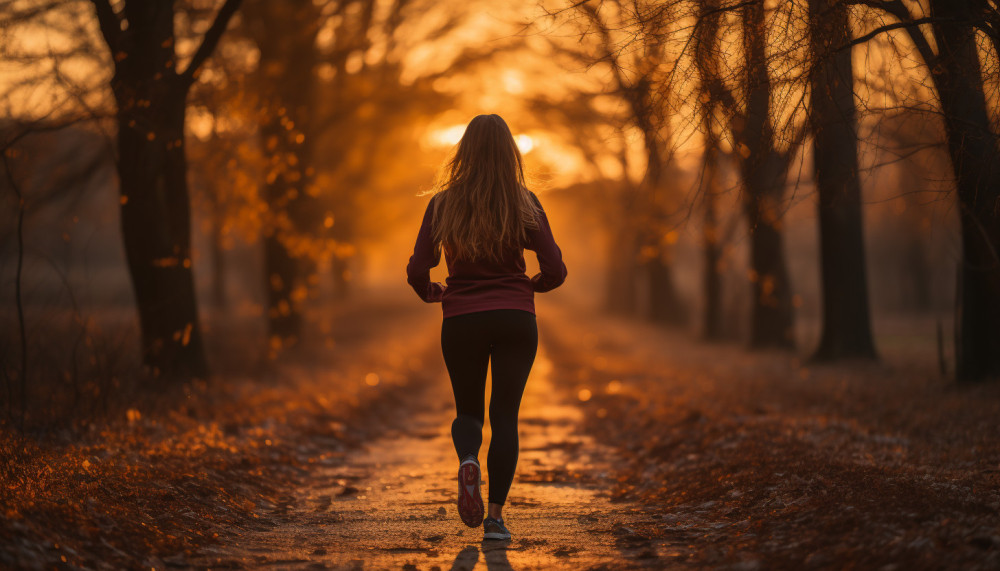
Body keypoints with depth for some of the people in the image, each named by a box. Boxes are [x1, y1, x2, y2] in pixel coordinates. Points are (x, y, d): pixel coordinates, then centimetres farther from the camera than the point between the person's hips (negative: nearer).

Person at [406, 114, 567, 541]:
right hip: (516, 318, 0)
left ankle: (467, 460, -15)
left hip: (461, 320, 1)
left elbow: (417, 271, -4)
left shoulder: (443, 203, -2)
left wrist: (432, 293, 17)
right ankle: (495, 515, -3)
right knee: (505, 414, 7)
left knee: (468, 410, 18)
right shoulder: (524, 203, -3)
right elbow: (555, 271, -3)